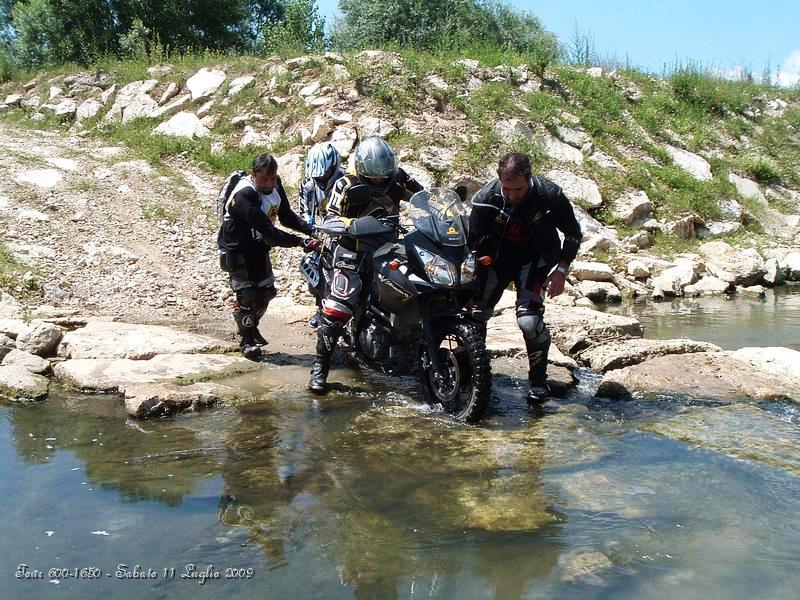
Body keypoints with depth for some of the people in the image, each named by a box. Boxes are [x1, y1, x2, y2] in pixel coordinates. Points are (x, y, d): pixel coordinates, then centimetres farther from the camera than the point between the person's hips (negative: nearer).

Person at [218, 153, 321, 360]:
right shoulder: (244, 196, -31)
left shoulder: (275, 185, -6)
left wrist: (311, 229, -13)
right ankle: (246, 339, 7)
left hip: (259, 246, 8)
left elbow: (286, 216, 3)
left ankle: (251, 327, 35)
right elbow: (268, 231, -36)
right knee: (246, 295, -10)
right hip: (237, 248, -7)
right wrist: (300, 242, -40)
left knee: (266, 291, 11)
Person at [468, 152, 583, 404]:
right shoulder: (486, 197, -18)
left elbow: (573, 232, -5)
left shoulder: (550, 195, -20)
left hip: (534, 258, -2)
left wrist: (561, 270, -12)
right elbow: (470, 238, -6)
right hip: (496, 257, 3)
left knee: (529, 319, -22)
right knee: (475, 314, -2)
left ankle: (538, 380, -2)